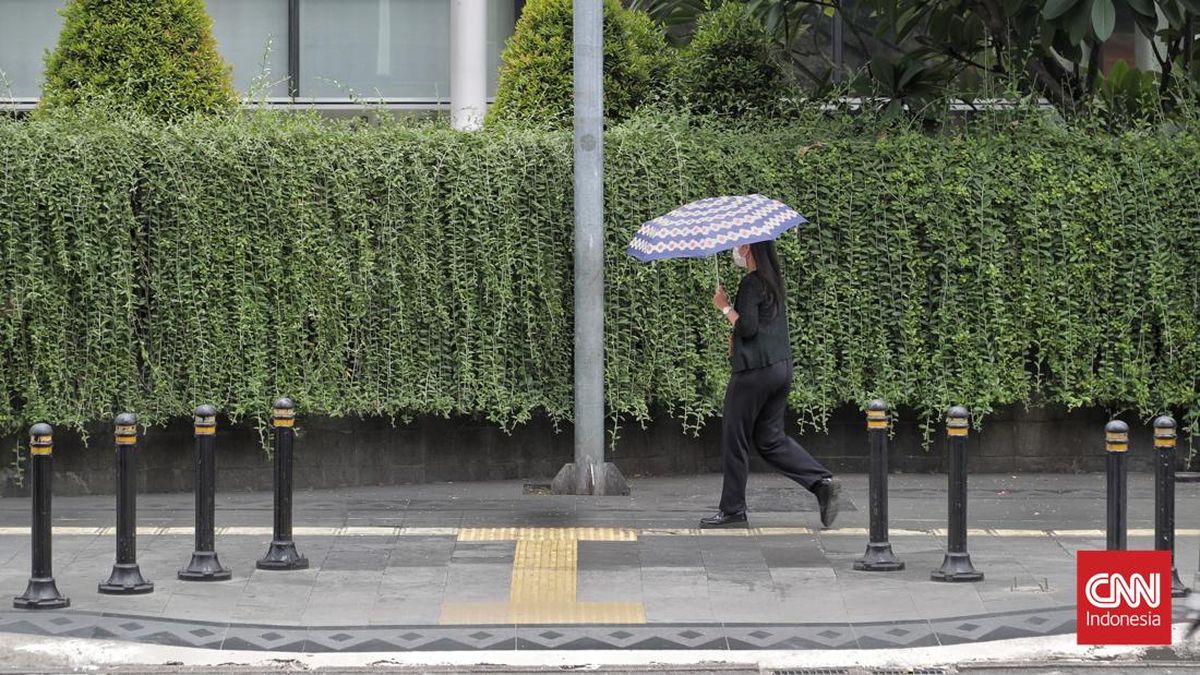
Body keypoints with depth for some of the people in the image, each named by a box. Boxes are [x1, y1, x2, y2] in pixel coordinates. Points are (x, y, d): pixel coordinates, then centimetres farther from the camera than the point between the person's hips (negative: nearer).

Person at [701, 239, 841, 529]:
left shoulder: (751, 284, -13)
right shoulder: (774, 282, 14)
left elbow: (747, 328, -18)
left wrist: (725, 307, -7)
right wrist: (736, 336, 16)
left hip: (755, 370, -9)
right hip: (781, 367, 9)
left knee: (735, 439, 2)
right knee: (770, 438, 13)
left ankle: (732, 510, 7)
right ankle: (823, 482, -1)